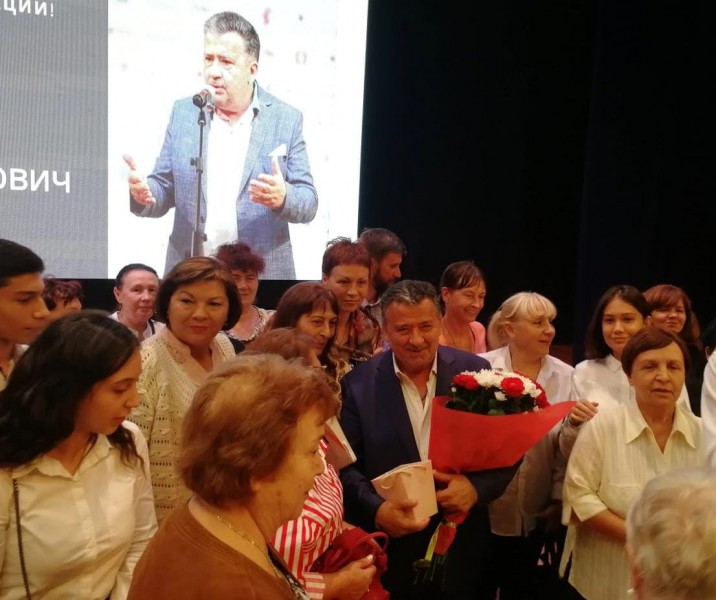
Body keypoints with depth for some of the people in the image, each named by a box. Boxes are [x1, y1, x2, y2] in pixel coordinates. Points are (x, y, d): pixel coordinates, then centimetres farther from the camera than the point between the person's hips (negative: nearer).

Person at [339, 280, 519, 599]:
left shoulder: (475, 371, -4)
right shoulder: (359, 383, -6)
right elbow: (346, 465, -4)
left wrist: (477, 488, -18)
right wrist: (376, 510, -20)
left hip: (462, 543, 1)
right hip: (390, 547, -1)